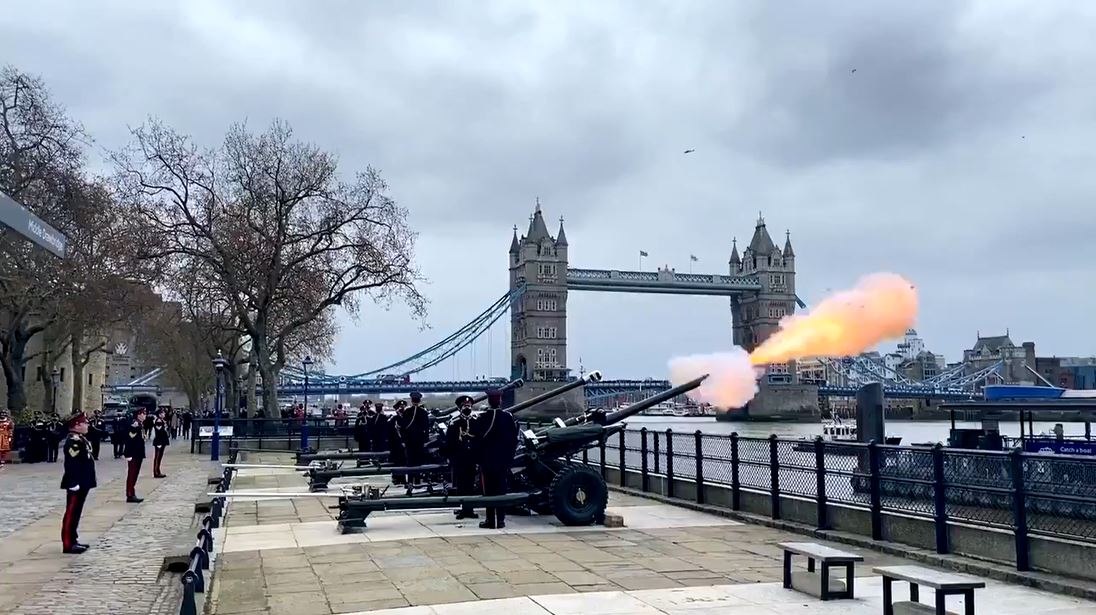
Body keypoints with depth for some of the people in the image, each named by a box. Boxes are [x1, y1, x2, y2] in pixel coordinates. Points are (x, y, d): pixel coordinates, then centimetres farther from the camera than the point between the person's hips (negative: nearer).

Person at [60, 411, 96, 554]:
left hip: (83, 483, 10)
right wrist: (74, 483, -25)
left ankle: (73, 540, 24)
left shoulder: (81, 439, 13)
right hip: (77, 484, -10)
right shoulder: (73, 441, -19)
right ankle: (68, 544, 1)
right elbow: (71, 464, -24)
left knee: (76, 512, 16)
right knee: (71, 513, -4)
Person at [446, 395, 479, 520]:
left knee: (471, 485, 7)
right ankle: (462, 508, 6)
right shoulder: (454, 423, -2)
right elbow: (448, 443, -2)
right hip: (458, 459, -3)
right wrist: (450, 458, -6)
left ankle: (469, 509, 13)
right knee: (459, 485, 1)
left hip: (472, 458, 3)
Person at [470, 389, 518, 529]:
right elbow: (514, 439, 1)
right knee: (501, 489, 8)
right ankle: (501, 520, 9)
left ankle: (491, 520, 4)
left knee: (489, 490, 3)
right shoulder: (508, 417, -4)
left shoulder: (481, 418, -11)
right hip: (503, 460, 2)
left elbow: (475, 435, -8)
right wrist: (510, 456, 10)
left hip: (486, 460, -2)